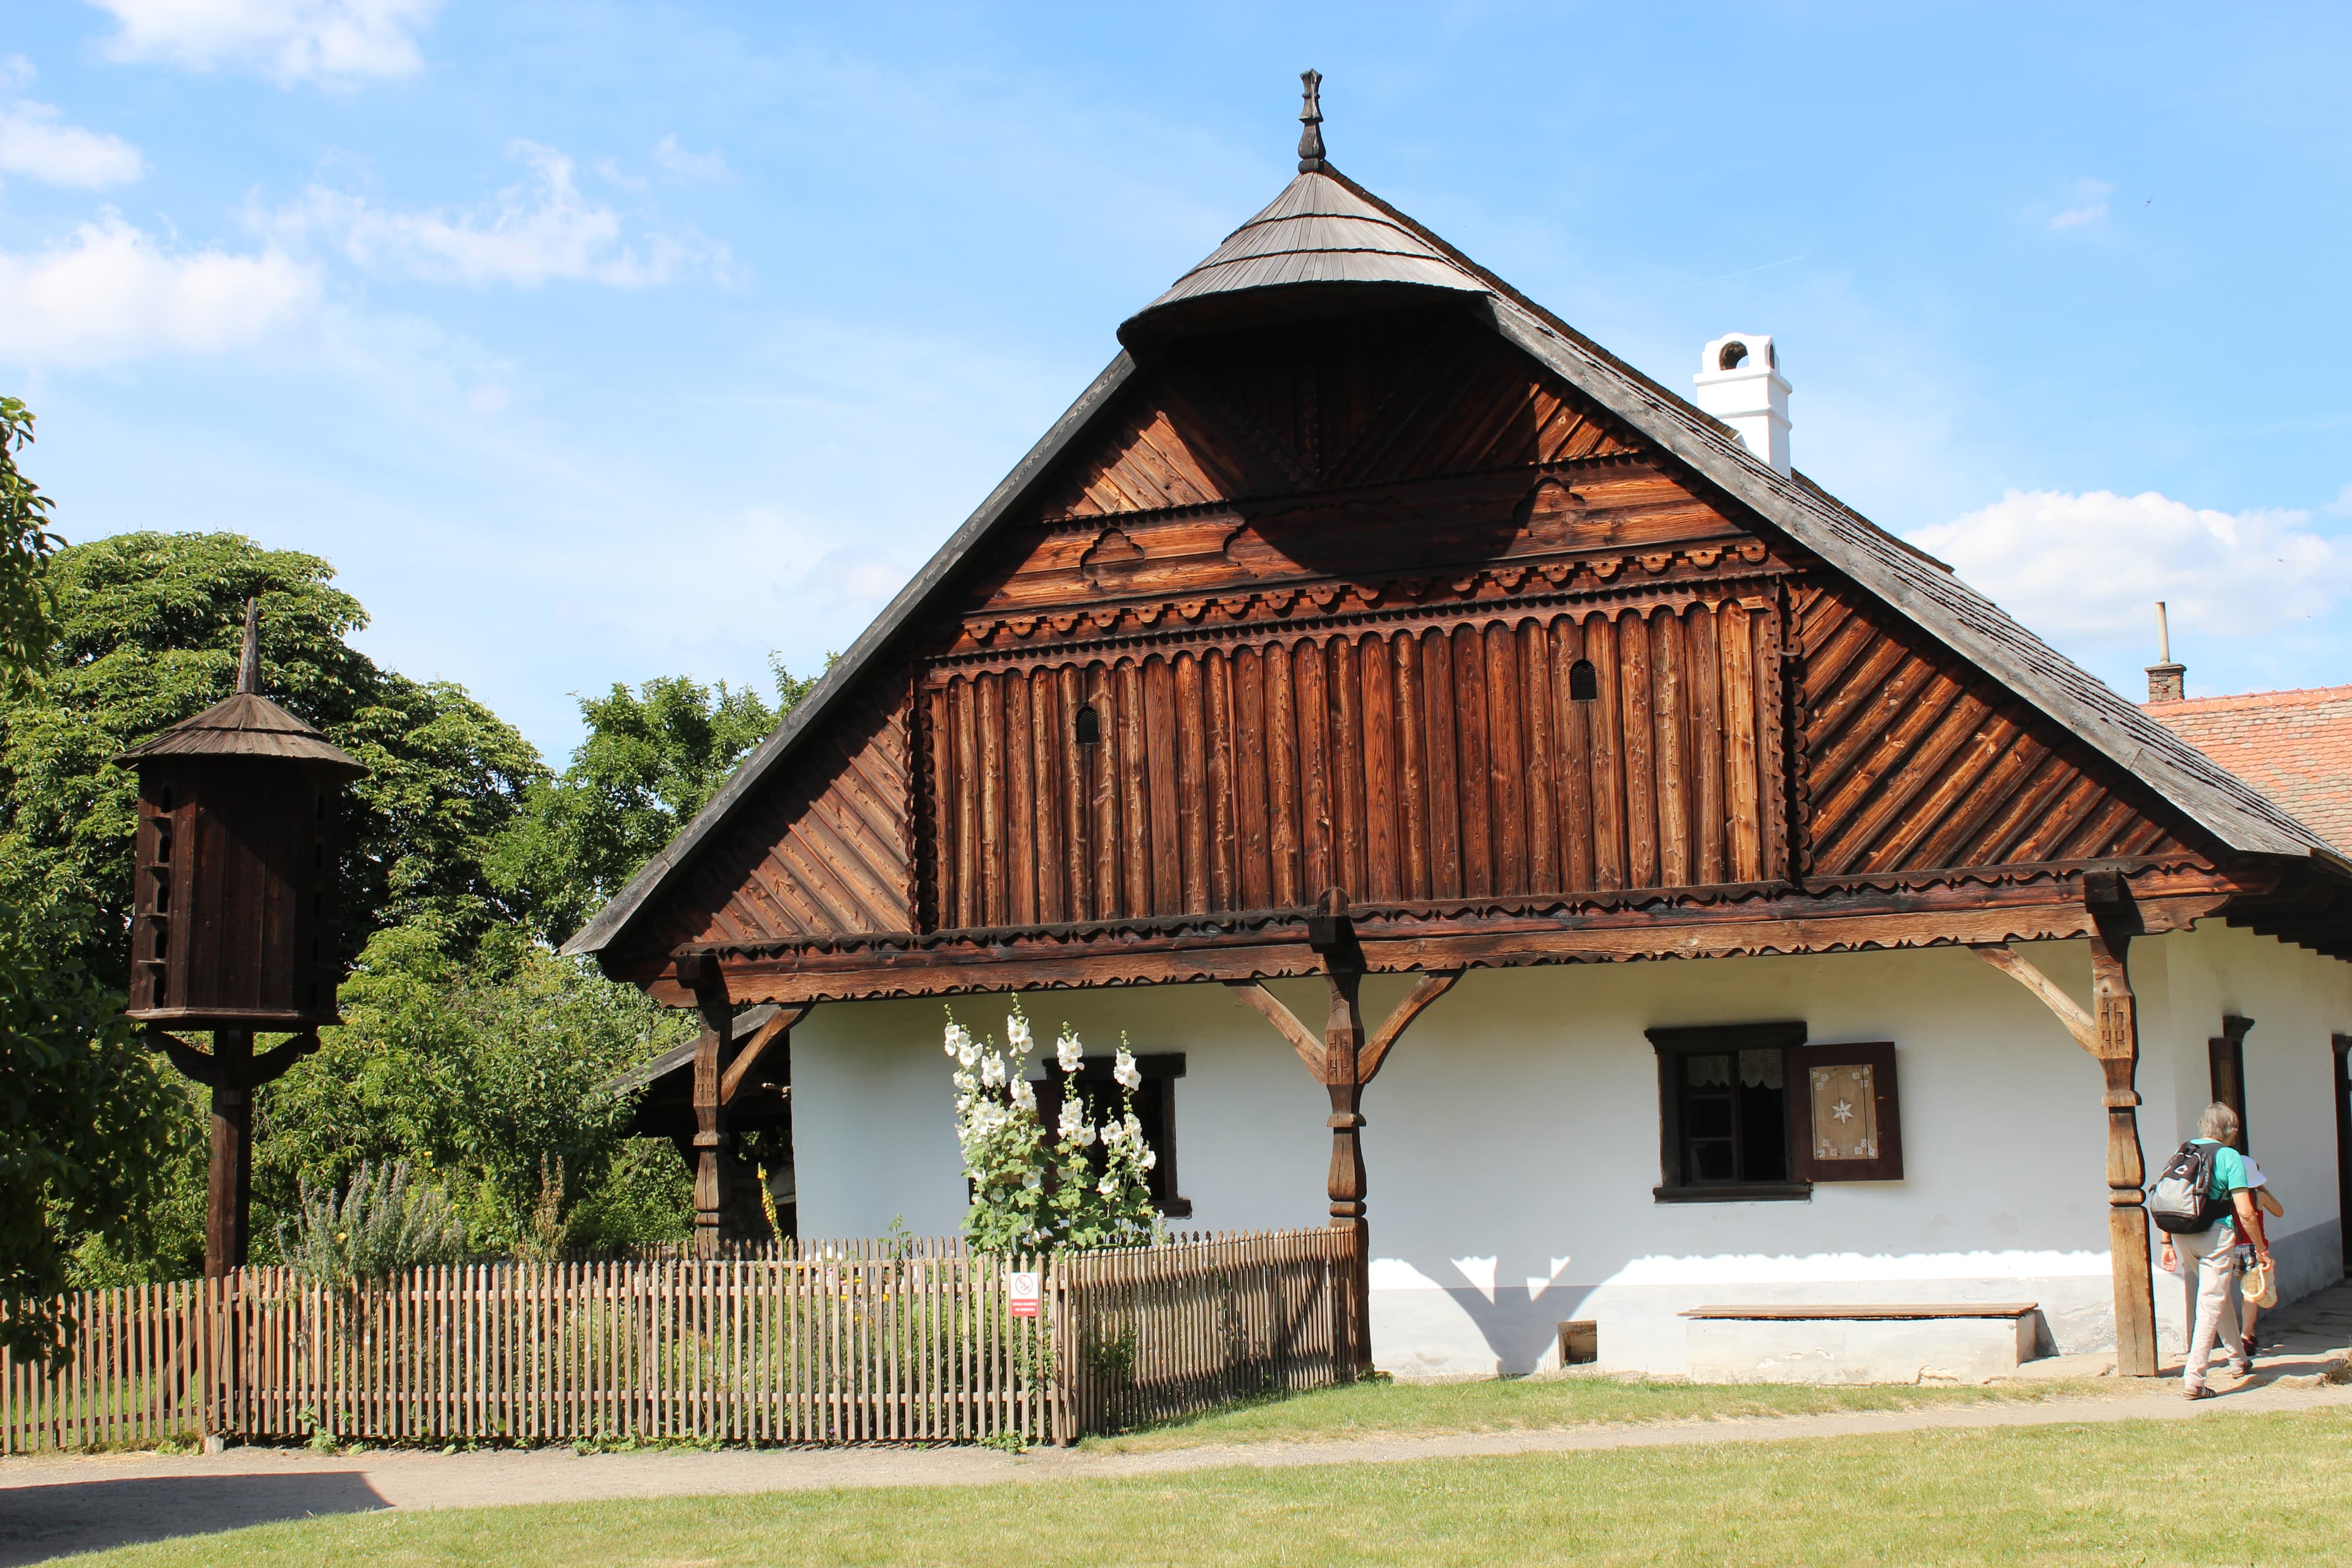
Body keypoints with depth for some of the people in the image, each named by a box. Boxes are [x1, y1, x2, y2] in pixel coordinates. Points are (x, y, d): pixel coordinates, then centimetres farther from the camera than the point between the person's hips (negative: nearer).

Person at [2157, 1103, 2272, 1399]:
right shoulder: (2229, 1157, -5)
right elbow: (2246, 1213, -10)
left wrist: (2168, 1244, 17)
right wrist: (2261, 1248, 0)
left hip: (2182, 1238, 6)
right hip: (2215, 1235, -6)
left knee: (2221, 1294, 25)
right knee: (2211, 1304, -2)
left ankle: (2238, 1359, 38)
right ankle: (2193, 1379, -9)